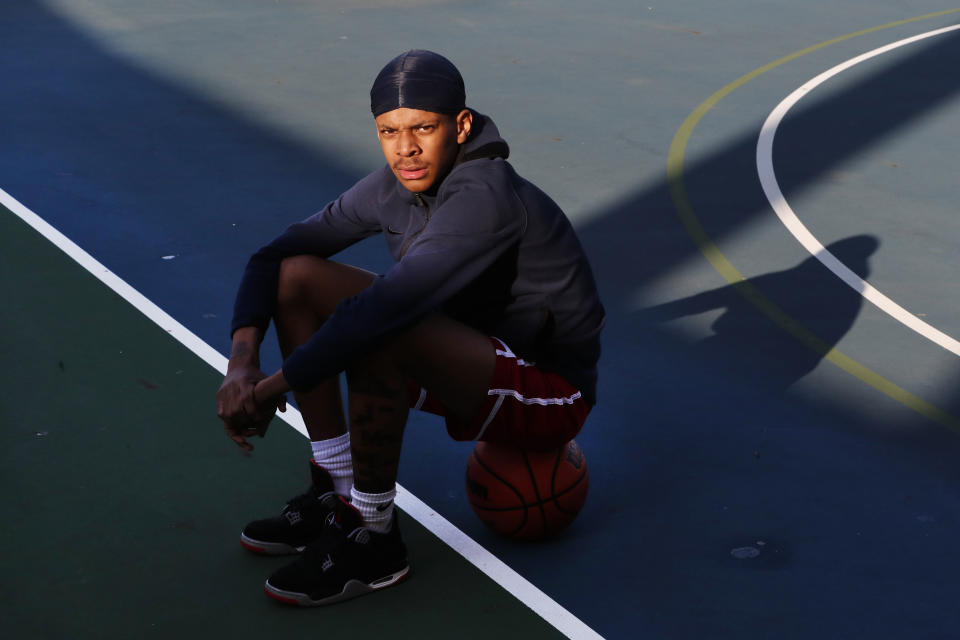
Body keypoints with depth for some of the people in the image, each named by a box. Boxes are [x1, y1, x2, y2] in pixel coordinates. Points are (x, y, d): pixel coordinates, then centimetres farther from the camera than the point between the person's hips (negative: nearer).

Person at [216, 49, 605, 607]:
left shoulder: (485, 199, -28)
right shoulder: (395, 187, -3)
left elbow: (387, 306, -39)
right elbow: (277, 253, -1)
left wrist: (274, 387, -34)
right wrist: (243, 359, -18)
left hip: (549, 396, -8)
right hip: (471, 361, 8)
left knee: (376, 337, -35)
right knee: (298, 276, -3)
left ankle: (375, 543, -15)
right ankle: (338, 498, 2)